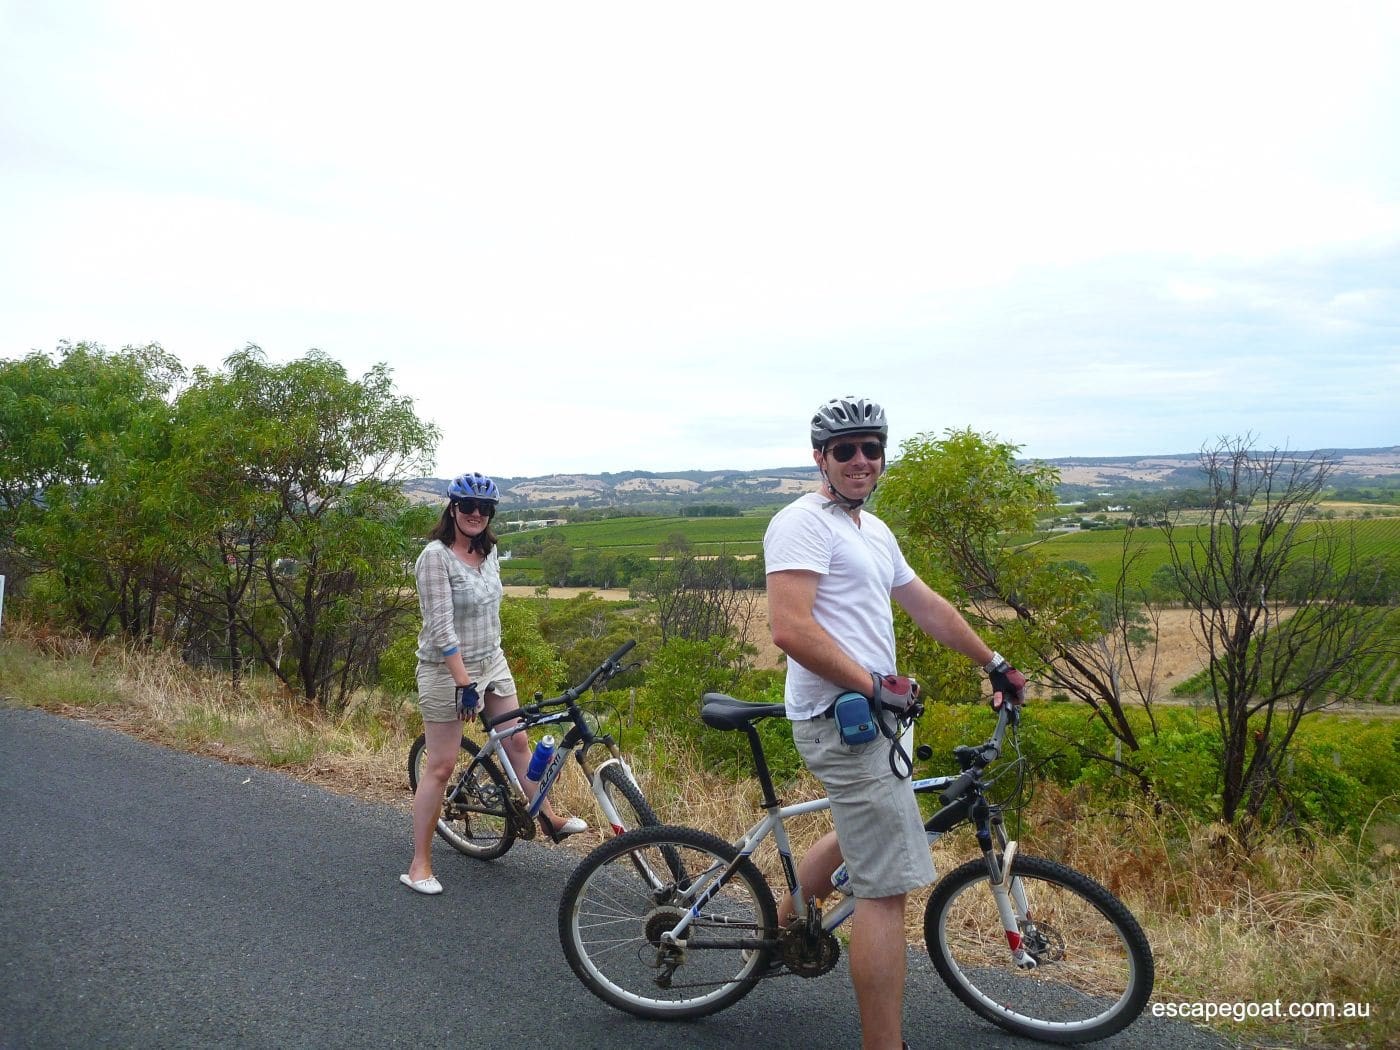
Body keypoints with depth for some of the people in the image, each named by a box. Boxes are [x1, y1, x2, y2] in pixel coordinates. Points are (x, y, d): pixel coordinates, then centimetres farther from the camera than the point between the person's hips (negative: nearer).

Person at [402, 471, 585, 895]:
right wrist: (464, 682, -26)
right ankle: (419, 864, 10)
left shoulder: (488, 551, 3)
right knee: (440, 766, -1)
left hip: (492, 662, 7)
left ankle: (548, 819, 34)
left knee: (517, 741, 16)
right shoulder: (436, 557, -20)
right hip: (447, 670, -7)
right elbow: (441, 626, -24)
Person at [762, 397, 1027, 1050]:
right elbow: (790, 629, -25)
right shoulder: (804, 523, -14)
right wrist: (876, 684, -23)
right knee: (886, 887, -8)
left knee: (862, 832, 31)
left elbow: (926, 605, 23)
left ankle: (780, 929, 46)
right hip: (842, 716, -11)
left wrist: (995, 665, 26)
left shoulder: (873, 530, 17)